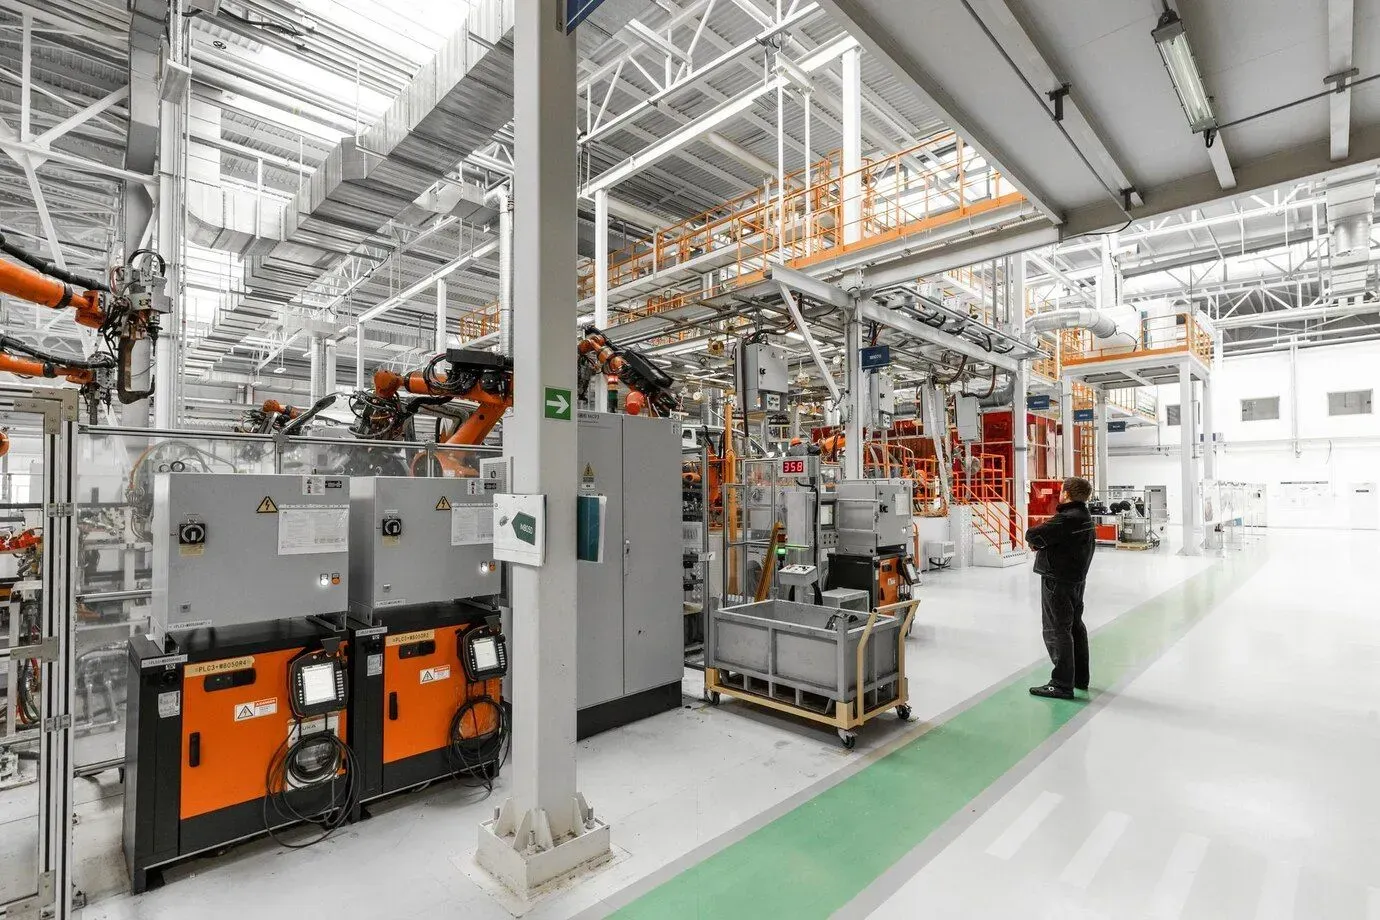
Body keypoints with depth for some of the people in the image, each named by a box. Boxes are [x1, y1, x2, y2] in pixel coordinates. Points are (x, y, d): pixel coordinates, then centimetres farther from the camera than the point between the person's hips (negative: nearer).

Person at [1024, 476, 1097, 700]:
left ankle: (1062, 684, 1)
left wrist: (1036, 542, 0)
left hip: (1057, 580, -10)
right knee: (1075, 626, 18)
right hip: (1076, 578, 10)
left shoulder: (1066, 519, -22)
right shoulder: (1085, 517, 12)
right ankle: (1080, 677, 30)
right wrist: (1042, 542, -4)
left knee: (1056, 630, -4)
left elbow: (1033, 535, -22)